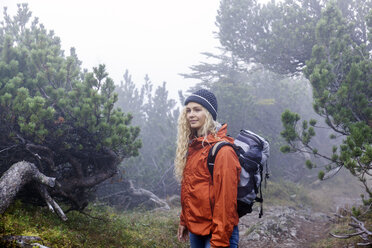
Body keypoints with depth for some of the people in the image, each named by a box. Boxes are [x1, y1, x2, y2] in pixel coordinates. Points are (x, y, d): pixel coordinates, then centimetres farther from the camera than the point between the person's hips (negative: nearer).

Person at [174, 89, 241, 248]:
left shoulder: (222, 151, -18)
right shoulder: (192, 146, 7)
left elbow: (225, 199, -20)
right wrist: (184, 221, 14)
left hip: (214, 232, -7)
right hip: (195, 229, 8)